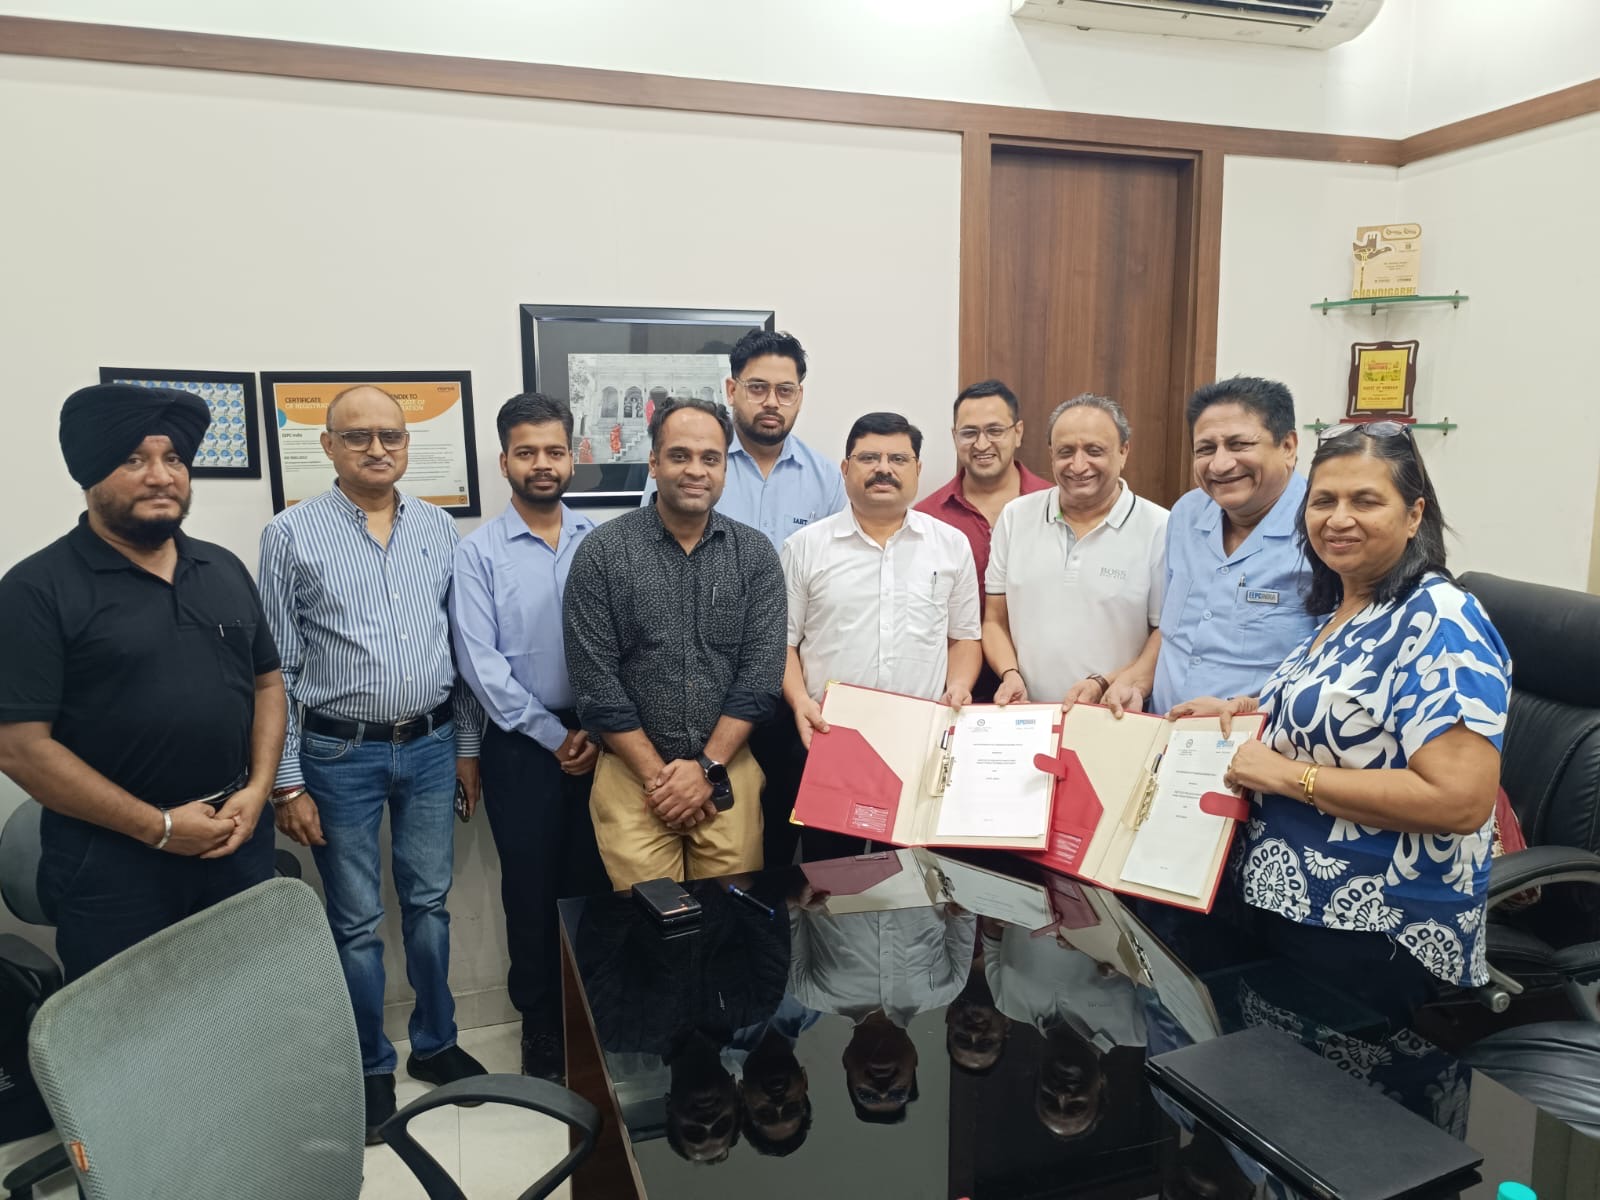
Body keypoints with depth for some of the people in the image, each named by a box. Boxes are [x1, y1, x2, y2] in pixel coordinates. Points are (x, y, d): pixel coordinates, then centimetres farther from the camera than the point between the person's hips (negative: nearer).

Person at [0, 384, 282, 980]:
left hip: (239, 838, 5)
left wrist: (258, 789, -5)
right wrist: (157, 826, -14)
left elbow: (267, 682, 10)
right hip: (111, 859, -4)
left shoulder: (225, 569, 7)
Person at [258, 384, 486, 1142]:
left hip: (430, 745, 3)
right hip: (339, 754, -3)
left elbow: (460, 646, 7)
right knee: (357, 921, 10)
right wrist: (287, 781, -7)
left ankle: (435, 1043, 35)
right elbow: (275, 670, -5)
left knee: (429, 902, 16)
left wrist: (467, 746, 8)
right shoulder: (291, 535, -6)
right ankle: (370, 1068, 29)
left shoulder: (439, 529, 3)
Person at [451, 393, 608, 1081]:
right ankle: (541, 1027, 28)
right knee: (532, 889, 10)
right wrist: (555, 736, -10)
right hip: (523, 744, -2)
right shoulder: (478, 551, -4)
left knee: (597, 881, 9)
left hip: (599, 739, 2)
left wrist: (598, 729, -8)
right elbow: (480, 663, -9)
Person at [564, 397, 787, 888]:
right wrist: (658, 775, -9)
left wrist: (706, 768, -10)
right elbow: (596, 682, -8)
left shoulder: (755, 555, 1)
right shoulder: (602, 552, -5)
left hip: (728, 773, 2)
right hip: (634, 775, -1)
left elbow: (761, 673, -4)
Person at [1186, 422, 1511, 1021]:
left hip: (1370, 935, -8)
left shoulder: (1440, 622, -20)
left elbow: (1461, 800, -28)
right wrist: (1242, 711, 4)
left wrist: (1287, 774, -25)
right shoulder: (1339, 610, 7)